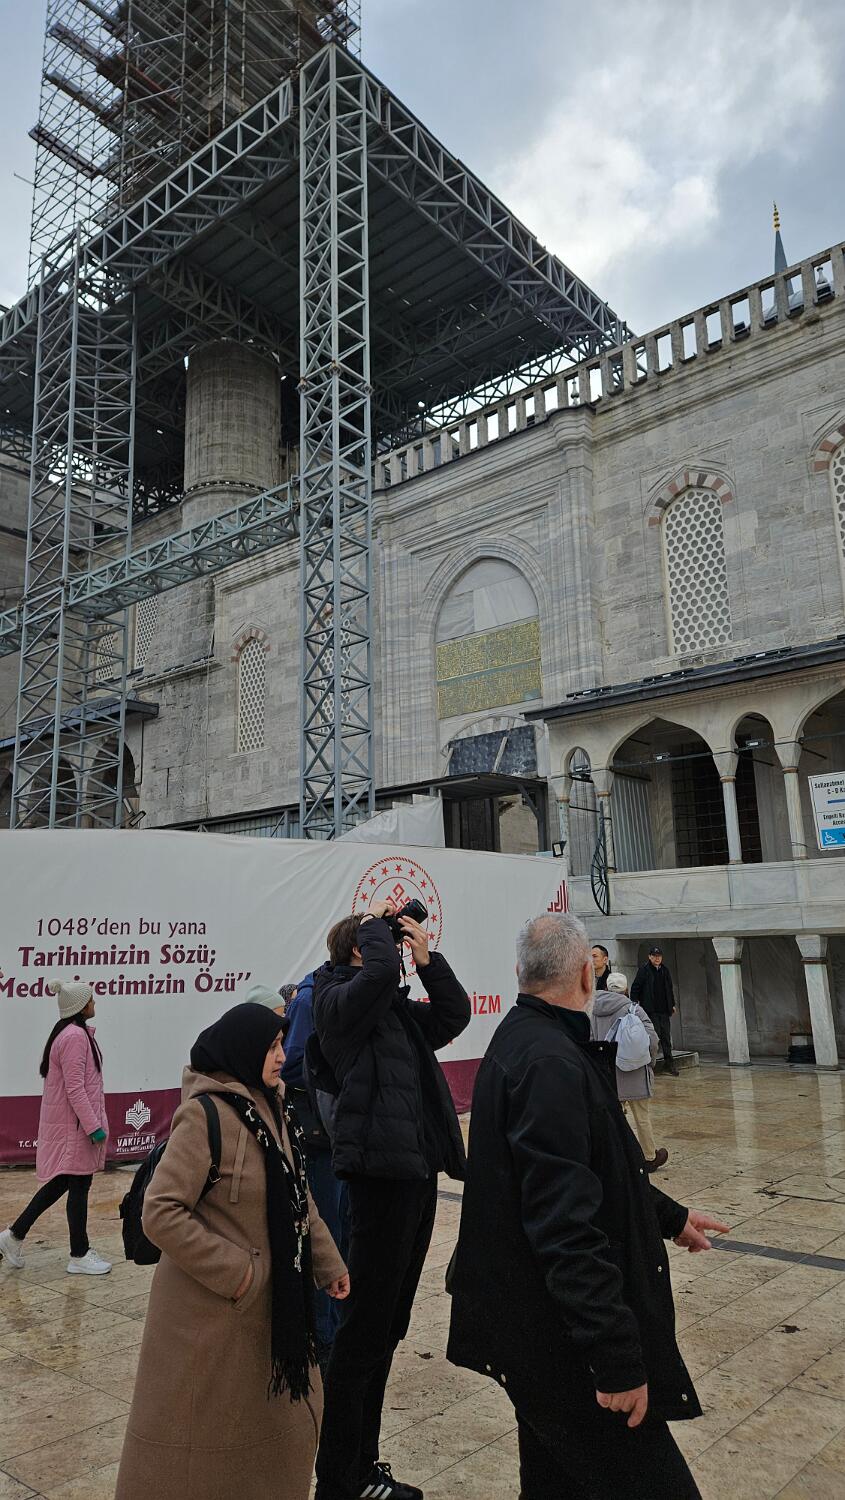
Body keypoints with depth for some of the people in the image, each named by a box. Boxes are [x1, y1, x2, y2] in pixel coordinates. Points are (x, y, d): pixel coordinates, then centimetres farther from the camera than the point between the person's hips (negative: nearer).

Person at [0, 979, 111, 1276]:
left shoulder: (70, 1033, 12)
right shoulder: (75, 1036, -20)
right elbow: (75, 1088, -23)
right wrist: (94, 1126, -21)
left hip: (65, 1123, 10)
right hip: (74, 1126, -10)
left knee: (59, 1183, 17)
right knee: (79, 1187, 1)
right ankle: (80, 1256, 11)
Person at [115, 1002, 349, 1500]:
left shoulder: (271, 1109, 3)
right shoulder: (206, 1114, -22)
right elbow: (161, 1213, -24)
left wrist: (328, 1262, 13)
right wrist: (232, 1271, -20)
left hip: (271, 1299, 8)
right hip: (211, 1308, -8)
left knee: (288, 1410, 20)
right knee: (203, 1428, 9)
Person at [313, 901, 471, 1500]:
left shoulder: (396, 1007, 15)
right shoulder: (340, 999, -12)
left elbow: (455, 1014, 17)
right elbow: (380, 969, -31)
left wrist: (427, 958, 5)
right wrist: (375, 920, -12)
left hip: (417, 1171, 9)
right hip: (382, 1170, -9)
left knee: (388, 1327, 18)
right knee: (365, 1328, 0)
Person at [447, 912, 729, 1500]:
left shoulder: (522, 1040, 7)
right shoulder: (550, 1063, -26)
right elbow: (566, 1224, -29)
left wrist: (669, 1216, 25)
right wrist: (617, 1358, -25)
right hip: (566, 1340, -11)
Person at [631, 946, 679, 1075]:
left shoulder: (665, 971, 14)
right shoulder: (644, 970, -4)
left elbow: (670, 989, 24)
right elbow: (635, 987, -4)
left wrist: (672, 1005, 21)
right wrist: (634, 1002, -12)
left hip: (664, 1011, 5)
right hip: (650, 1010, -5)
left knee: (666, 1037, 7)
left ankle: (669, 1063, 14)